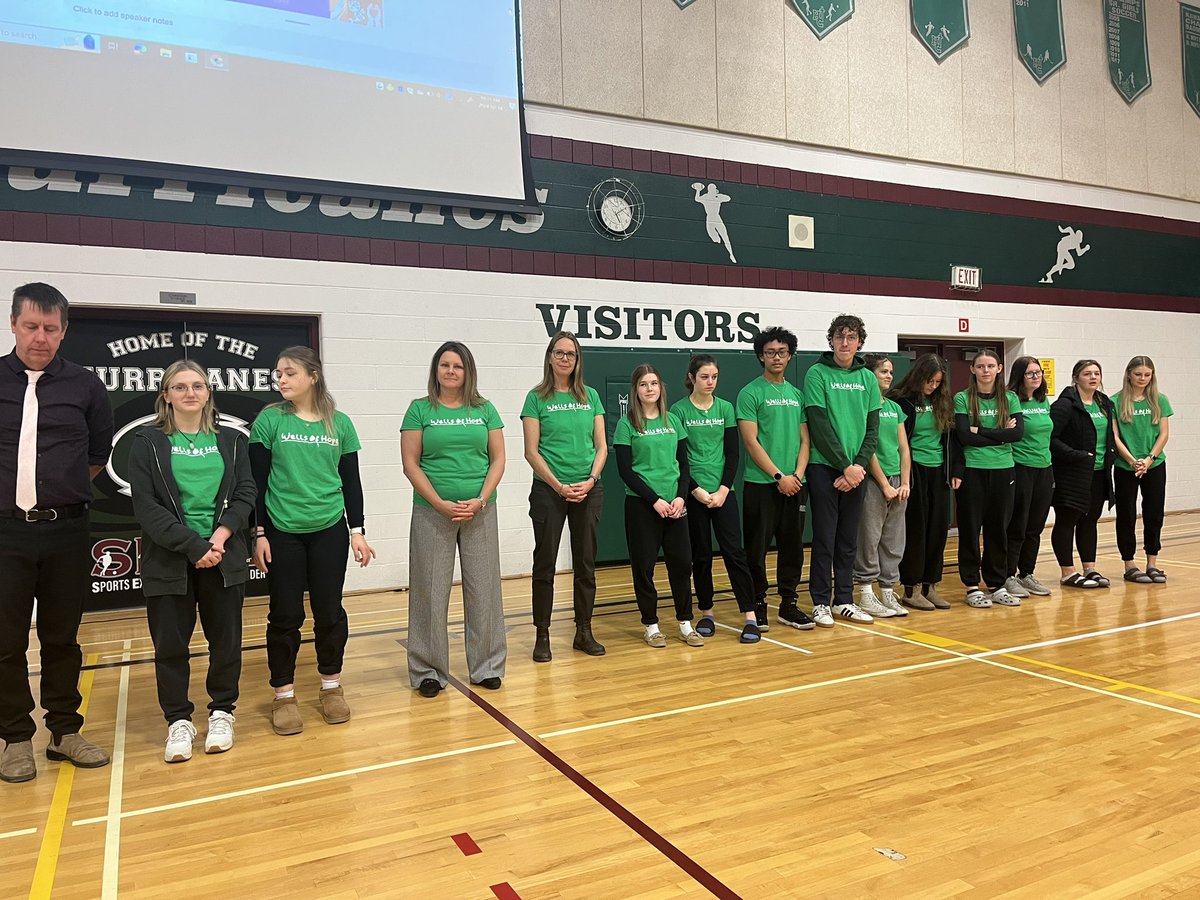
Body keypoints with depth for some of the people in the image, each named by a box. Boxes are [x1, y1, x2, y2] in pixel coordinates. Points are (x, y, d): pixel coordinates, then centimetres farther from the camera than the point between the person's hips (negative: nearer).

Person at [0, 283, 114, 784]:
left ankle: (65, 732, 22)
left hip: (66, 531, 1)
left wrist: (65, 489, 9)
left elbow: (100, 453, 13)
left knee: (62, 637, 11)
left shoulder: (84, 385, 2)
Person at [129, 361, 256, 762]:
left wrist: (220, 536, -14)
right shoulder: (147, 443, 1)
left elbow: (245, 495, 3)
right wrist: (193, 546, -15)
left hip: (224, 556, 2)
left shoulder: (232, 441, 9)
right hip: (168, 559, -1)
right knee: (170, 643, 5)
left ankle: (222, 712, 24)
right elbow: (146, 506, -7)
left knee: (226, 638, 7)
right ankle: (178, 721, 20)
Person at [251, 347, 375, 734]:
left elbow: (351, 481, 6)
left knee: (329, 611, 8)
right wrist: (259, 533, -5)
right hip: (283, 532, -1)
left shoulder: (340, 423, 2)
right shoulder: (269, 420, -2)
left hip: (329, 531, 1)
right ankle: (284, 695, 19)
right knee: (285, 615, 5)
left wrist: (357, 531, 3)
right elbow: (257, 482, -1)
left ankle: (331, 686, 25)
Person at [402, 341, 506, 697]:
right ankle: (428, 670, 16)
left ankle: (487, 666, 21)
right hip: (432, 513, -2)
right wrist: (441, 504, -12)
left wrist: (481, 500, -9)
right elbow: (411, 464, -3)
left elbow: (498, 459, 5)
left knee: (483, 589, 7)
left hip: (480, 512, 2)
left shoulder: (484, 410, 7)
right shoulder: (420, 410, 1)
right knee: (431, 591, 4)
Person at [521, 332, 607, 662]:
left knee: (586, 562, 9)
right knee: (545, 563, 3)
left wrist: (590, 480, -9)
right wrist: (559, 486, -13)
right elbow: (532, 452, -5)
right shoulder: (537, 398, -1)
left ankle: (584, 632, 21)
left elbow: (601, 446, 7)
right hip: (549, 490, -3)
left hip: (589, 490, 3)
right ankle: (542, 635, 13)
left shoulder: (590, 397, 8)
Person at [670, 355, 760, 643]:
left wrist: (723, 490, -8)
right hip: (694, 493, -1)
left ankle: (750, 616, -1)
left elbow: (732, 454, 3)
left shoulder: (725, 408, 5)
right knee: (701, 555, 6)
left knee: (734, 551, -4)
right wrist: (696, 490, -12)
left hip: (723, 491, 1)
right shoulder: (679, 411, -2)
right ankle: (706, 613, 19)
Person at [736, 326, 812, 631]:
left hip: (794, 484, 5)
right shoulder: (750, 393, -3)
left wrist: (797, 474, -5)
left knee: (792, 547, 10)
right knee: (757, 549, 0)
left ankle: (788, 604, 20)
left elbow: (804, 440, 11)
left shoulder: (797, 394, 13)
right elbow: (751, 442, -10)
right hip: (761, 484, -5)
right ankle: (757, 605, 11)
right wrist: (779, 476, -13)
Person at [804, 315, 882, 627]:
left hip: (856, 470, 4)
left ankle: (844, 600, 20)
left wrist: (859, 465, -7)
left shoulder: (867, 378, 9)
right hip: (824, 468, -4)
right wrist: (844, 466, -13)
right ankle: (821, 603, 10)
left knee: (848, 540, 11)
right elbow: (819, 427, -11)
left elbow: (872, 428, 7)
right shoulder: (817, 373, -5)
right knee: (824, 539, 0)